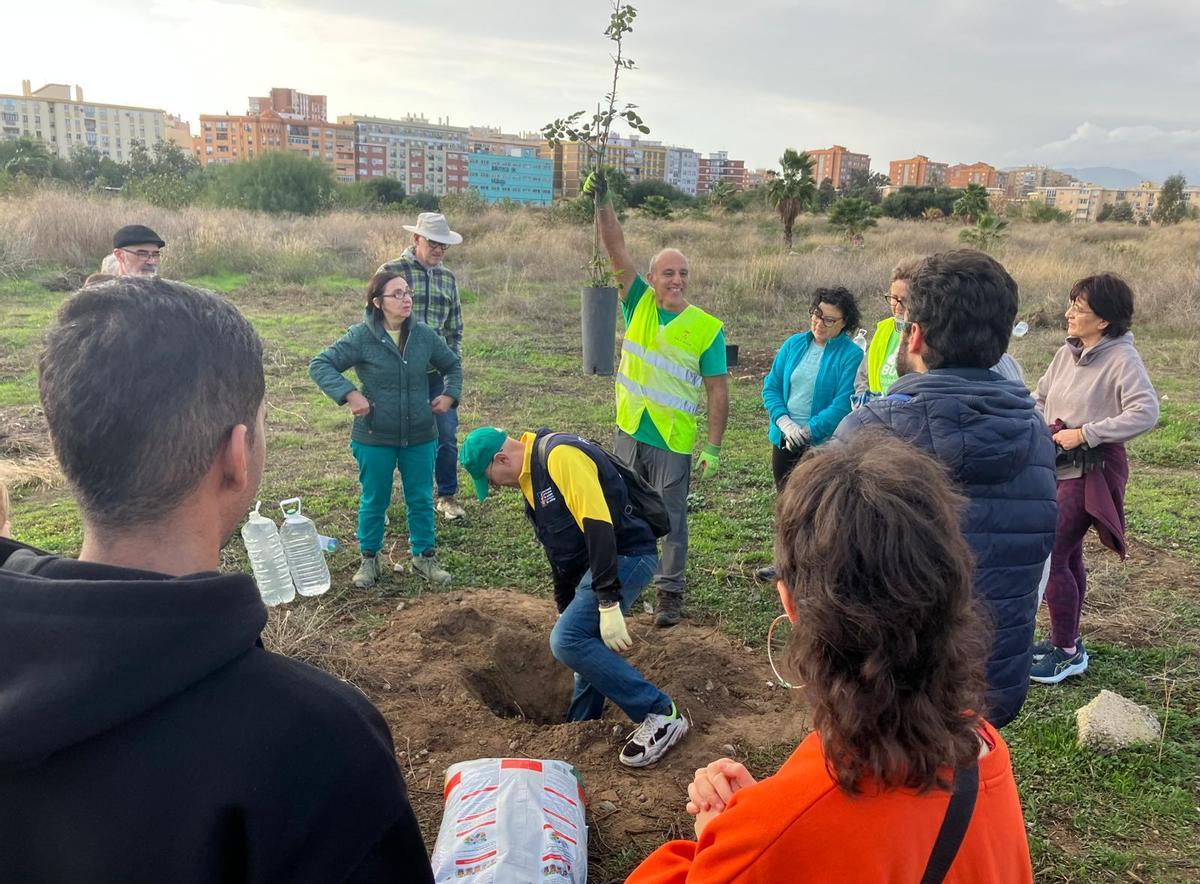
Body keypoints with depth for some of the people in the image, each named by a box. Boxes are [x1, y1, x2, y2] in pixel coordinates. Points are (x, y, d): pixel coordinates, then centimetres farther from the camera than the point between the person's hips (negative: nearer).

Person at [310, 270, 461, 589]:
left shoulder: (424, 334, -1)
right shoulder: (361, 337, -12)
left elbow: (452, 365, 16)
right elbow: (319, 364, -11)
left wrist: (450, 395, 3)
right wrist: (349, 394, -21)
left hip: (420, 437, 3)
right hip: (375, 438, -3)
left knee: (421, 500, 12)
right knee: (374, 502, 12)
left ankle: (424, 557, 30)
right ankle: (369, 559, 31)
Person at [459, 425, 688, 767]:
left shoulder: (560, 456, -18)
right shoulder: (530, 476, 14)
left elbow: (599, 525, -26)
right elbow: (560, 548, 22)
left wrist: (609, 604, -27)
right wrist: (566, 608, 25)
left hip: (626, 556, -10)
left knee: (567, 641, -16)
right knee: (588, 642, 13)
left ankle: (660, 715, -9)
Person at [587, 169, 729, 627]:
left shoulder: (707, 328, -9)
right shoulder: (639, 303, 0)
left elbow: (718, 391, -8)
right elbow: (616, 249, -9)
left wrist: (714, 447, -12)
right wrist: (603, 203, -22)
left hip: (673, 441, -4)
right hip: (629, 433, 4)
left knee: (671, 519, 7)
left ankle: (670, 593, 19)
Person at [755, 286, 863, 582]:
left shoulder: (851, 355, -11)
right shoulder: (794, 344, 4)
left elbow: (843, 405, -17)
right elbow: (771, 387, 2)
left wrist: (806, 430, -20)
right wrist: (784, 423, -13)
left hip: (822, 444, -5)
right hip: (784, 440, 6)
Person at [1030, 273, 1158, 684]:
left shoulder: (1122, 359, -15)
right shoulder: (1068, 353, 7)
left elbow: (1146, 413, -25)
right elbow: (1040, 396, 17)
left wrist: (1085, 433, -24)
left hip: (1089, 472, -8)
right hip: (1058, 467, 8)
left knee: (1051, 557, -9)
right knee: (1067, 556, 16)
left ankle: (1067, 651, 6)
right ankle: (1065, 640, 30)